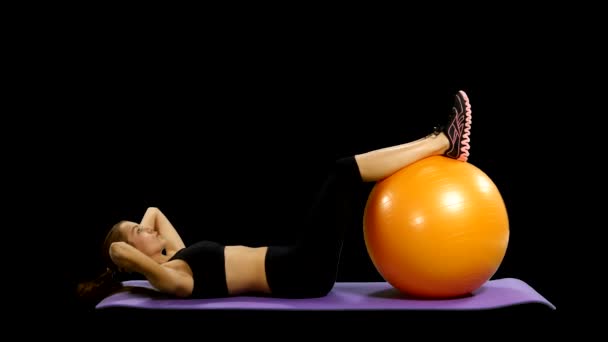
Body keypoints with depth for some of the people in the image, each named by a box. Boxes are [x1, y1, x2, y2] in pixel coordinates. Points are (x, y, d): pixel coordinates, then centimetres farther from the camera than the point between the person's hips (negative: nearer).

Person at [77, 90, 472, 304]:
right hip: (299, 274, -10)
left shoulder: (177, 259, 16)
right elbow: (119, 254, -27)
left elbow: (154, 209, 30)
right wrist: (123, 246, -7)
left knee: (347, 171, 8)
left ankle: (441, 144, 11)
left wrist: (145, 224, 12)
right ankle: (445, 142, -1)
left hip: (293, 266, 10)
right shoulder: (170, 278, -10)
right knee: (345, 169, -12)